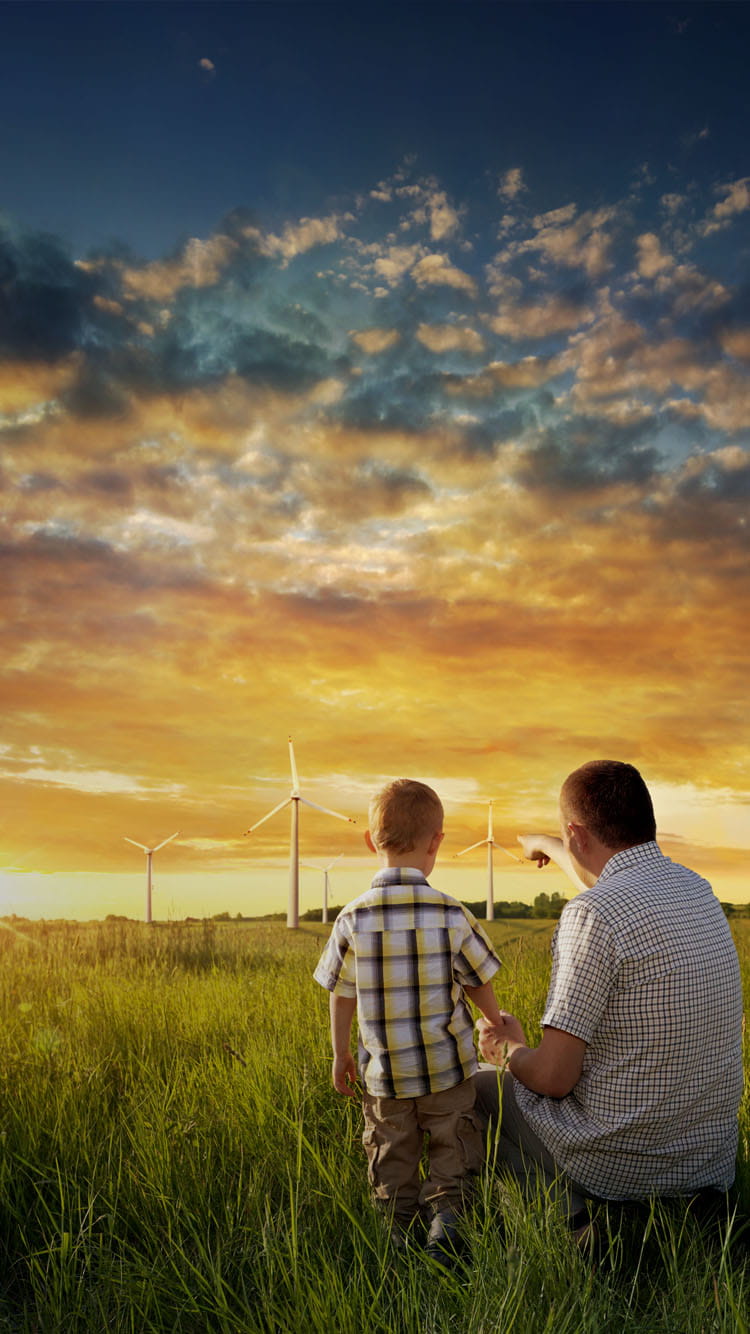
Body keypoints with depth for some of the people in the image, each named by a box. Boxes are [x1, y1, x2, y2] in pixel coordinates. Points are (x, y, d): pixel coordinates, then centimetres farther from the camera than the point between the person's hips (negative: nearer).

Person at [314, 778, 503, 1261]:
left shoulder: (352, 919, -13)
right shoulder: (453, 916, -15)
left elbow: (341, 997, -3)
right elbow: (478, 985, -2)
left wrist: (341, 1053, 12)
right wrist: (497, 1022, 19)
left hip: (384, 1071, 1)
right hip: (447, 1066, -1)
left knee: (391, 1152, 19)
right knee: (454, 1146, 16)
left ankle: (398, 1223, 13)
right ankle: (446, 1208, -1)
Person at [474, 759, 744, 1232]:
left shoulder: (592, 914, -24)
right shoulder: (697, 889, 0)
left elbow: (553, 1076, -22)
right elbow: (603, 877, 23)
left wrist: (510, 1049, -1)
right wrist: (545, 846, 40)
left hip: (620, 1165, -7)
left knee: (480, 1086, 16)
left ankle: (570, 1213, 4)